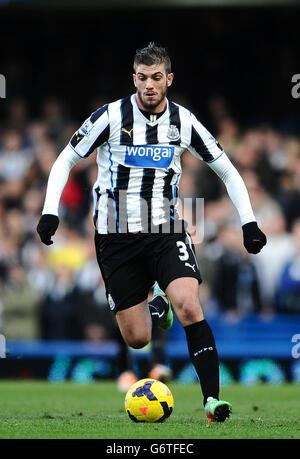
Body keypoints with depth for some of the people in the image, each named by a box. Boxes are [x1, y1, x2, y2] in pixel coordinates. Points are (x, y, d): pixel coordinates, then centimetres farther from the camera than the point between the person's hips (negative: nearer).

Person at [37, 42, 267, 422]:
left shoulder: (183, 121, -1)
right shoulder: (111, 116, -7)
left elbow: (228, 171, 9)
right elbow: (65, 160, 3)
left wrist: (248, 222, 1)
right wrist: (50, 211, -9)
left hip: (166, 230, 0)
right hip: (115, 235, 0)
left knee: (188, 305, -25)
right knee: (137, 339, 0)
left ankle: (212, 398, -23)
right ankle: (156, 308, 37)